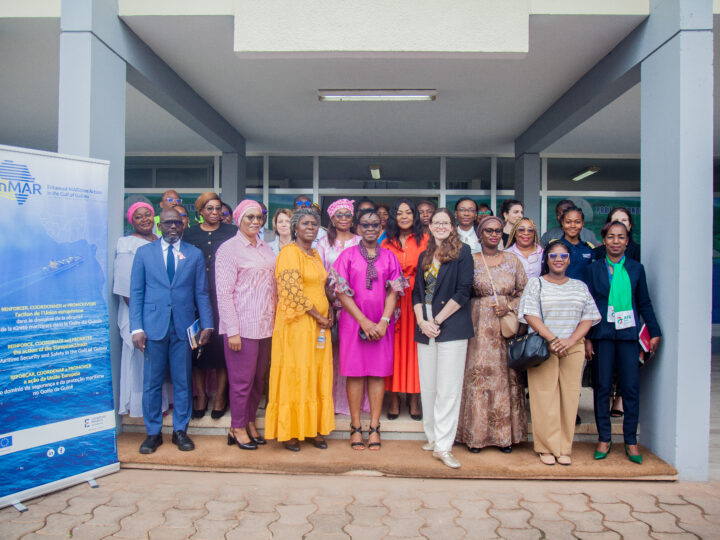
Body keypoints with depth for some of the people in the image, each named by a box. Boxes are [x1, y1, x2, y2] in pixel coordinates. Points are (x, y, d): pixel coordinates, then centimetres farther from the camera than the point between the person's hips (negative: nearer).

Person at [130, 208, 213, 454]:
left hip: (183, 326, 1)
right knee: (151, 382, 6)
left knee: (183, 382, 7)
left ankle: (180, 431, 20)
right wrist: (137, 328, -4)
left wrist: (207, 325, -1)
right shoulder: (144, 252, 7)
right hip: (153, 325, 0)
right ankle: (153, 432, 20)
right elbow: (136, 292, 4)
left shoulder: (195, 254, 8)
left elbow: (202, 293, 7)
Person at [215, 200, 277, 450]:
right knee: (242, 380, 2)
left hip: (266, 325, 6)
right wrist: (232, 330, -15)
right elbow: (224, 293, -11)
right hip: (242, 326, -6)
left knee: (259, 378, 13)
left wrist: (276, 319, 10)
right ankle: (238, 428, 18)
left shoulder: (266, 249, 13)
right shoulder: (229, 249, -6)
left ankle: (250, 423, 28)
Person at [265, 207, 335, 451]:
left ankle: (313, 428, 19)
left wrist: (329, 311, 4)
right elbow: (293, 291, -17)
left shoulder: (315, 255, 17)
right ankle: (288, 432, 10)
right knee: (294, 376, -1)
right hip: (297, 323, -8)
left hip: (318, 325, 8)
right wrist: (318, 316, -13)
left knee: (318, 377, 9)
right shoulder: (289, 252, -8)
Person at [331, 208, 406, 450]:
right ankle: (355, 427, 10)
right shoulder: (348, 255, 4)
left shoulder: (389, 257, 9)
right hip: (353, 320, -1)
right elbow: (341, 292, -4)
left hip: (382, 323, 2)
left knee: (378, 373, 3)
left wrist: (384, 321, -10)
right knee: (355, 372, 1)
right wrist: (364, 321, -11)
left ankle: (374, 427, 11)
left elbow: (393, 292, 4)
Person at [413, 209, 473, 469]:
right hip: (425, 328, 6)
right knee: (427, 388, 10)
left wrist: (437, 320, -11)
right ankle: (433, 437, 23)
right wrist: (421, 321, -4)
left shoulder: (463, 252, -1)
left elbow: (463, 291, -9)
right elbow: (417, 292, 13)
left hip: (452, 328, -5)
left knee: (448, 389, -4)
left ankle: (443, 446, 2)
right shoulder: (424, 256, 16)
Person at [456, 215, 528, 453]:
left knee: (506, 376, 3)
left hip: (507, 325, 2)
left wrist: (508, 307, -8)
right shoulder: (470, 260, 3)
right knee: (477, 374, -3)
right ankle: (476, 434, 10)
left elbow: (524, 292, 9)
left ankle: (505, 434, 15)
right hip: (479, 326, -2)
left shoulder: (512, 260, 9)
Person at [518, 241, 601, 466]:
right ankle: (547, 447, 7)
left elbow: (588, 318, 6)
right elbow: (531, 315, -5)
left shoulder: (580, 286, 15)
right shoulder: (535, 284, 6)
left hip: (573, 348, 3)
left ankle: (565, 449, 12)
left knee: (569, 396, 2)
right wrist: (551, 339, -16)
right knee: (544, 397, -3)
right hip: (542, 347, -2)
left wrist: (570, 340, -9)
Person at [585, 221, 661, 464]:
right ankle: (604, 438, 15)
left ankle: (631, 440, 14)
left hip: (628, 334, 1)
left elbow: (644, 303, 13)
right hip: (602, 334, -1)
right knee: (602, 387, 3)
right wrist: (586, 338, -2)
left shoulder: (636, 268, 8)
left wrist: (654, 332, 9)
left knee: (631, 387, 1)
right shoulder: (594, 268, 4)